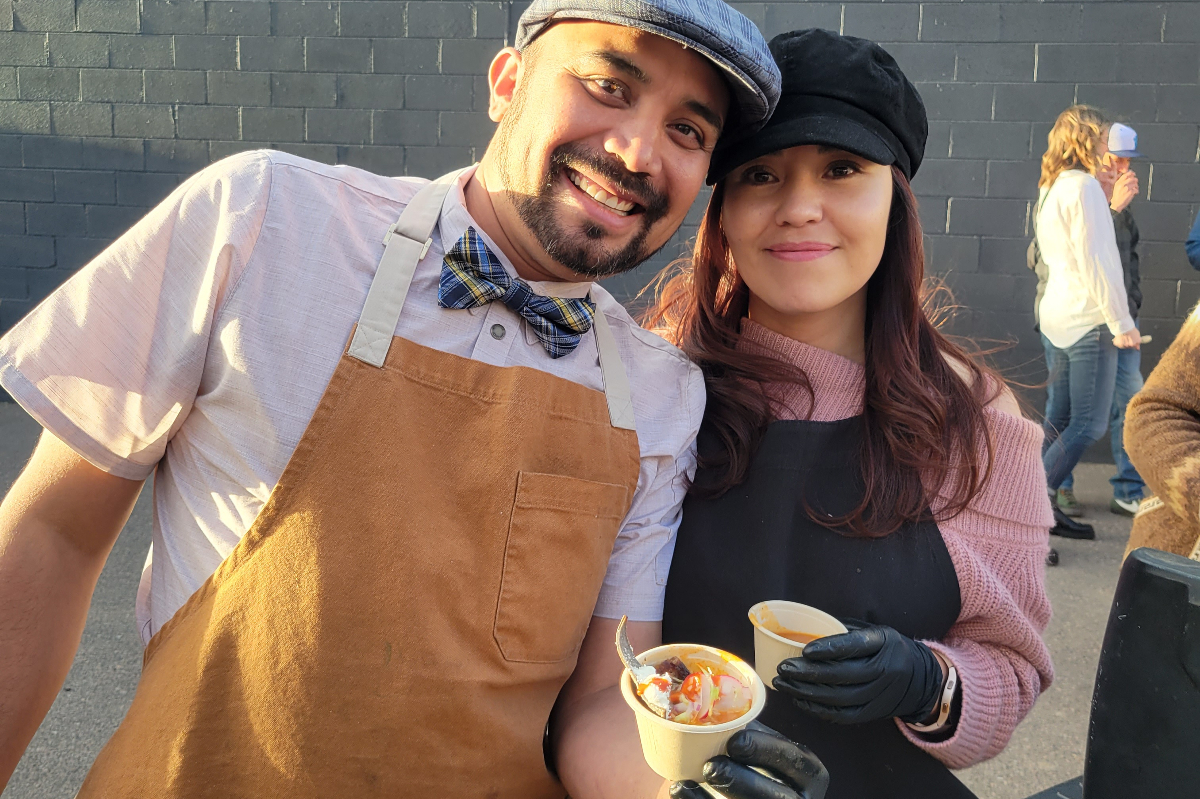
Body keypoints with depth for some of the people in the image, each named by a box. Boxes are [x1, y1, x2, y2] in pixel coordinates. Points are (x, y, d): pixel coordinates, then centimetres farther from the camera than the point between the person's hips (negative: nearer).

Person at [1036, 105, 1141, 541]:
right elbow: (1095, 260, -17)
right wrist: (1121, 322, -15)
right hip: (1087, 320, -9)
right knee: (1089, 424, -6)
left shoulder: (1051, 188, 16)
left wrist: (1110, 207, 18)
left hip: (1055, 316, 9)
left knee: (1060, 418, 11)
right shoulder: (1083, 185, -12)